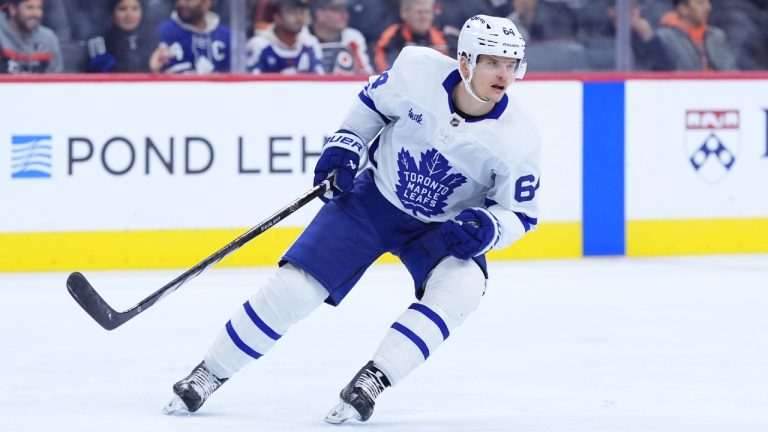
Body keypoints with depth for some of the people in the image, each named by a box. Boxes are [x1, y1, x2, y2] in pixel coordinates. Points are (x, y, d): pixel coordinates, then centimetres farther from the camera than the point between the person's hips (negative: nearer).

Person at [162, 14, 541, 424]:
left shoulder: (517, 138, -23)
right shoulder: (418, 70, -22)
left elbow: (521, 212, -11)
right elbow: (373, 101, 1)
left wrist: (484, 228, -30)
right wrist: (344, 146, -7)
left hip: (443, 227, 0)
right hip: (374, 198, 0)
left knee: (460, 287, -31)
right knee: (294, 285, -8)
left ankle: (372, 380, -28)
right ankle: (210, 373, 8)